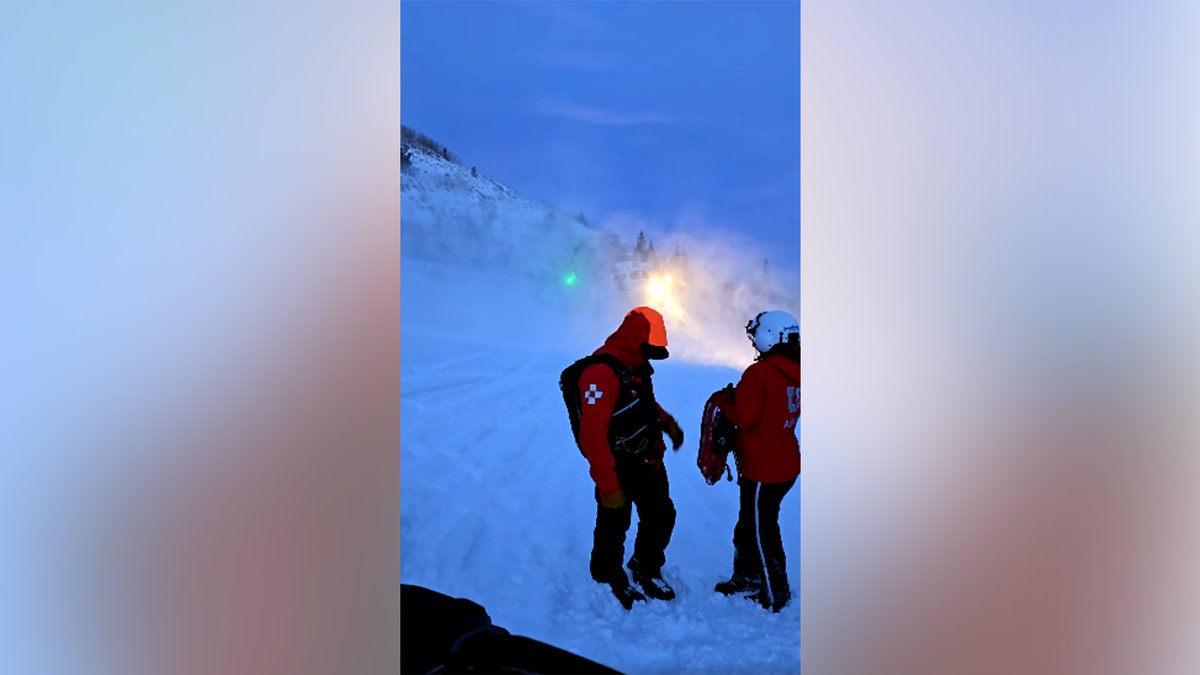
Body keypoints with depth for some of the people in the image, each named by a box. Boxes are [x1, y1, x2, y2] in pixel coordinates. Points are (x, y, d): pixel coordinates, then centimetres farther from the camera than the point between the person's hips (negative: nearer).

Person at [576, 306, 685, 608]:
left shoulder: (637, 367, 4)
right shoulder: (601, 373, -27)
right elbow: (592, 435, -30)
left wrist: (667, 422, 6)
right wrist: (608, 486, -28)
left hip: (649, 465, 9)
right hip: (619, 471, -9)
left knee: (661, 517, 21)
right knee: (613, 528, 9)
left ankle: (647, 569, 44)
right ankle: (611, 579, 33)